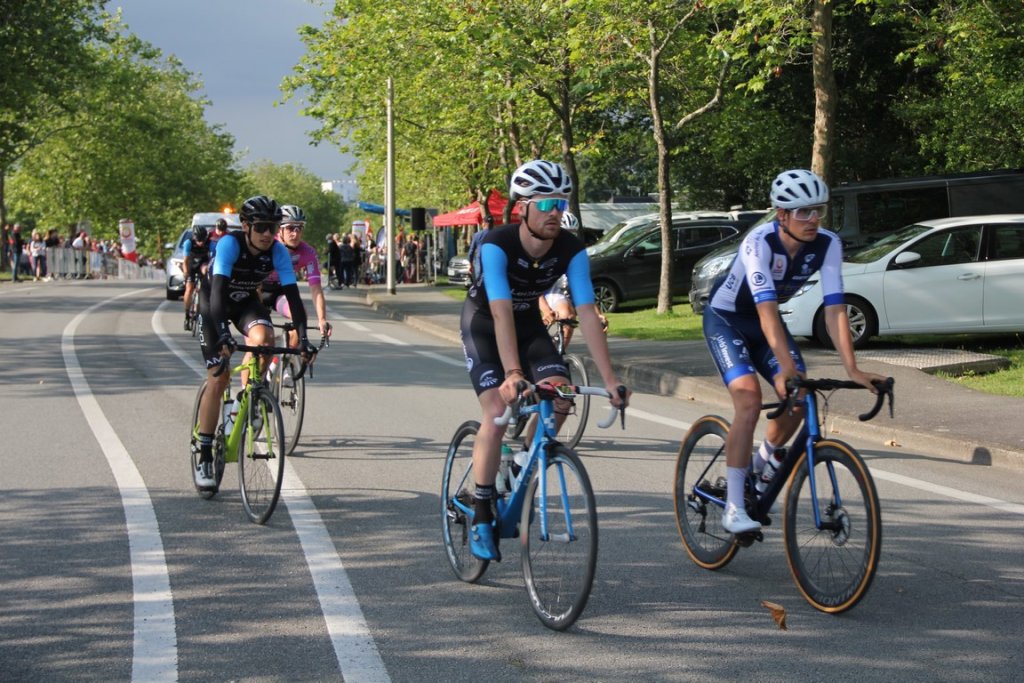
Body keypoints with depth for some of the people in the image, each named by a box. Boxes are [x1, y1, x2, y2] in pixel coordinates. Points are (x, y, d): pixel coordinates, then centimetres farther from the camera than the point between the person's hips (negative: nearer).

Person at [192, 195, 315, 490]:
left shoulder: (278, 252, -22)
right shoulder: (230, 244, -32)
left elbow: (292, 296, -25)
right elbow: (218, 291, -42)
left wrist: (303, 338, -37)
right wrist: (223, 334, -54)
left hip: (246, 301, 3)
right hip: (214, 301, -3)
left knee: (263, 337, -32)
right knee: (218, 378, -11)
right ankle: (204, 457, -4)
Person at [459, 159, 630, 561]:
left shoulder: (571, 250, -21)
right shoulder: (496, 245, -32)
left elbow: (587, 314, -26)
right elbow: (501, 313, -41)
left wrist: (611, 380, -33)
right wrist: (513, 373, -53)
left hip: (528, 323, 4)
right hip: (483, 323, -4)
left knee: (561, 399, -19)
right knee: (497, 414, -20)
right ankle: (480, 518, -8)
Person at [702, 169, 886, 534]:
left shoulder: (827, 244, -20)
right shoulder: (759, 243, -33)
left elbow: (834, 310, -23)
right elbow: (767, 311, -41)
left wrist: (852, 370, -32)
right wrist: (787, 366, -50)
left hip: (762, 322, 5)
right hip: (725, 319, -5)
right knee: (750, 399, -23)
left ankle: (764, 463, 21)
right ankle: (733, 507, -18)